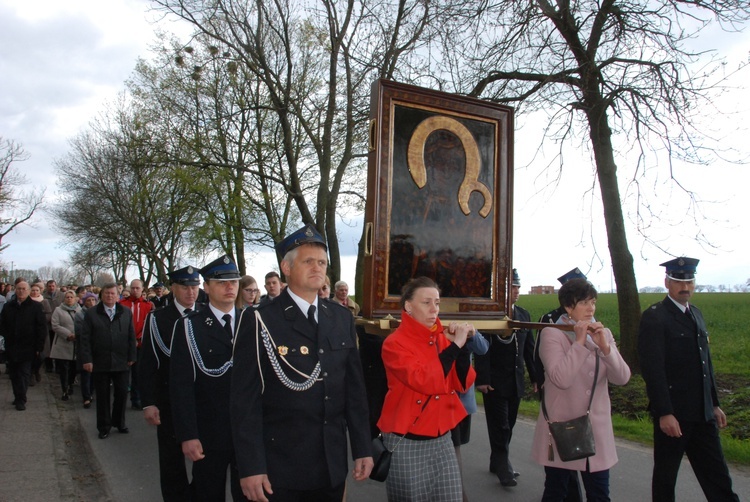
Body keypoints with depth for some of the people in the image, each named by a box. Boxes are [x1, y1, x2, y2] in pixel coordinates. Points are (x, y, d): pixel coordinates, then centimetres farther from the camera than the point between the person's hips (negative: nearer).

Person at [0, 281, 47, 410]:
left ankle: (21, 400, 3)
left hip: (27, 347, -4)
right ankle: (18, 397, 22)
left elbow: (42, 327, -4)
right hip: (11, 347, 4)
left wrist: (39, 346, -8)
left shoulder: (36, 306, -3)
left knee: (24, 374, -3)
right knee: (14, 374, 10)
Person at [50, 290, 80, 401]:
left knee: (74, 368, 9)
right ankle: (65, 391, 6)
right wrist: (68, 335, -15)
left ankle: (70, 384, 33)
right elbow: (55, 326, -6)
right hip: (63, 345, -2)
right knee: (63, 369, -1)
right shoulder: (58, 310, 4)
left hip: (77, 345, 2)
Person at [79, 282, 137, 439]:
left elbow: (131, 336, 5)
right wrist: (86, 359, -9)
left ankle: (119, 423, 25)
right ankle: (104, 426, 20)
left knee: (122, 394, 8)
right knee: (102, 396, 8)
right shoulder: (91, 313, 1)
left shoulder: (126, 312, 6)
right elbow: (85, 338, -2)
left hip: (122, 362, 1)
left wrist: (131, 357, 1)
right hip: (100, 363, -1)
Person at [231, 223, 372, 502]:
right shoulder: (260, 321, -9)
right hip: (279, 469, -4)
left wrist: (363, 448, 6)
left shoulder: (342, 319, 5)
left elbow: (355, 388, 8)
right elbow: (246, 400, -11)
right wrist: (251, 467, -13)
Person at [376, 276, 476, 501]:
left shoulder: (442, 338, 4)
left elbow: (462, 384, -3)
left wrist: (462, 346, -15)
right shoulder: (395, 343, -12)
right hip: (407, 442, -5)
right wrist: (455, 346, -24)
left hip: (442, 439, 5)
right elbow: (425, 381, -25)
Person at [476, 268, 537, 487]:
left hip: (516, 382, 6)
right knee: (500, 427, 0)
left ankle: (497, 463, 28)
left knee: (508, 426, 14)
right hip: (495, 383, -6)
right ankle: (505, 470, 10)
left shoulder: (524, 315, 10)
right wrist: (482, 379, -19)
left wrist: (535, 377, 8)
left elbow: (529, 348, 11)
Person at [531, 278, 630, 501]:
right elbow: (561, 379, -23)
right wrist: (579, 342, -20)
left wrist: (605, 346, -17)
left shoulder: (603, 334, 6)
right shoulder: (552, 334, -10)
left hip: (597, 431, 4)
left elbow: (622, 378, -3)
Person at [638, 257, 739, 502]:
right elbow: (653, 369, -18)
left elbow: (706, 363, 18)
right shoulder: (654, 317, -12)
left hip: (702, 413, 7)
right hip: (672, 413, -7)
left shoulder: (696, 314, 13)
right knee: (665, 475, 8)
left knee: (717, 476, 11)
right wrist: (664, 413, -21)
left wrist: (714, 403, 17)